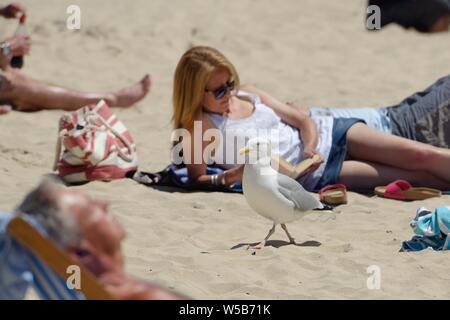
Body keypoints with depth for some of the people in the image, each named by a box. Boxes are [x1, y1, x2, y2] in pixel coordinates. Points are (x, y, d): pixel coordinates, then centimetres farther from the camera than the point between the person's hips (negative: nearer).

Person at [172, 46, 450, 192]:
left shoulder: (247, 95, 9)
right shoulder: (198, 127, -6)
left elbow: (303, 120, 10)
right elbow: (197, 178, -13)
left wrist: (310, 146, -11)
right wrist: (233, 175, -31)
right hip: (314, 173, -6)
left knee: (420, 155, -10)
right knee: (418, 177, -15)